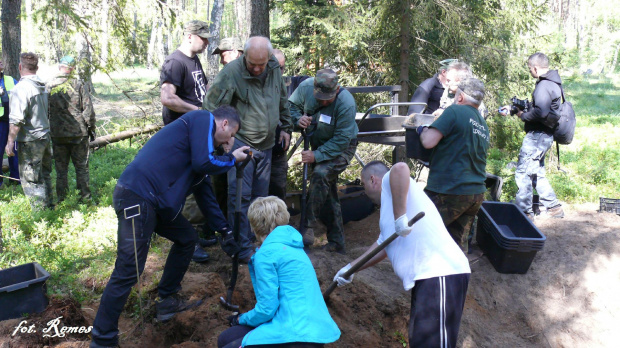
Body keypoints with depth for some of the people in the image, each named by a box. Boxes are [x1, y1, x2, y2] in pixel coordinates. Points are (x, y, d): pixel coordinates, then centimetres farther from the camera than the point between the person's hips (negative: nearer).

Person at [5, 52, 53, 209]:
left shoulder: (21, 88, -17)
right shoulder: (44, 86, 7)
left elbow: (16, 120, -21)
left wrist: (10, 141, -15)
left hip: (30, 141, -8)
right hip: (45, 137, 8)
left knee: (30, 180, 0)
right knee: (44, 176, 19)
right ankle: (49, 206, 28)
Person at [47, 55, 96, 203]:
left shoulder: (48, 86, 1)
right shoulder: (79, 84, -6)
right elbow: (88, 109, -6)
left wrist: (48, 130, 15)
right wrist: (91, 127, 4)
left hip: (57, 134, 2)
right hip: (79, 133, -2)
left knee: (61, 168, 10)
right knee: (81, 166, 7)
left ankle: (61, 198, 15)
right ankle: (85, 195, 10)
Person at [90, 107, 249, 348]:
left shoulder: (201, 132, 27)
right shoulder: (203, 118, 1)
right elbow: (203, 163, -12)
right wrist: (232, 159, 4)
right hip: (137, 196, -10)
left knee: (187, 238, 20)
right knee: (128, 271, -8)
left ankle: (167, 301, 29)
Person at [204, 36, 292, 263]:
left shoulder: (274, 69, 1)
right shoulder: (232, 72, -18)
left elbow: (282, 101, 18)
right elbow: (211, 106, -12)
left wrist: (286, 128, 20)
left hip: (266, 144, 6)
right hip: (241, 143, -6)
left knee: (260, 195, 13)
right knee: (240, 195, -6)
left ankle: (255, 238, 26)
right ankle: (242, 248, 3)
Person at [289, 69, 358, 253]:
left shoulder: (346, 103, -30)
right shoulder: (306, 87, -16)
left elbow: (341, 140, -28)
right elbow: (292, 105, 3)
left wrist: (317, 155, -34)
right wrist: (298, 119, -19)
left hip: (341, 148, -6)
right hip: (319, 146, 6)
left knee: (321, 174, -32)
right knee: (327, 192, 8)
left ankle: (309, 227, -22)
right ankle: (336, 243, 18)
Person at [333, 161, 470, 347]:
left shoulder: (389, 182, 1)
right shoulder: (388, 204, 28)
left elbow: (400, 168, -25)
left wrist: (400, 217, -25)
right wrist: (350, 268, 42)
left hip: (441, 274, -11)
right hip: (427, 276, 11)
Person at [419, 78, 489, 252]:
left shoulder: (455, 111, -7)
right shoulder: (483, 125, 17)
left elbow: (428, 142, -15)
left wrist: (422, 130, 7)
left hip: (449, 191, -8)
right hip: (477, 193, 8)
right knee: (458, 242, 14)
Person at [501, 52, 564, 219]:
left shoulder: (544, 86, -18)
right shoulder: (551, 83, 15)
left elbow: (540, 113, -29)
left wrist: (523, 115, -13)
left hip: (538, 135, -11)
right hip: (542, 135, 11)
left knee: (522, 173, -6)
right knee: (537, 173, 18)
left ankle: (524, 212, -1)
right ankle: (554, 207, 24)